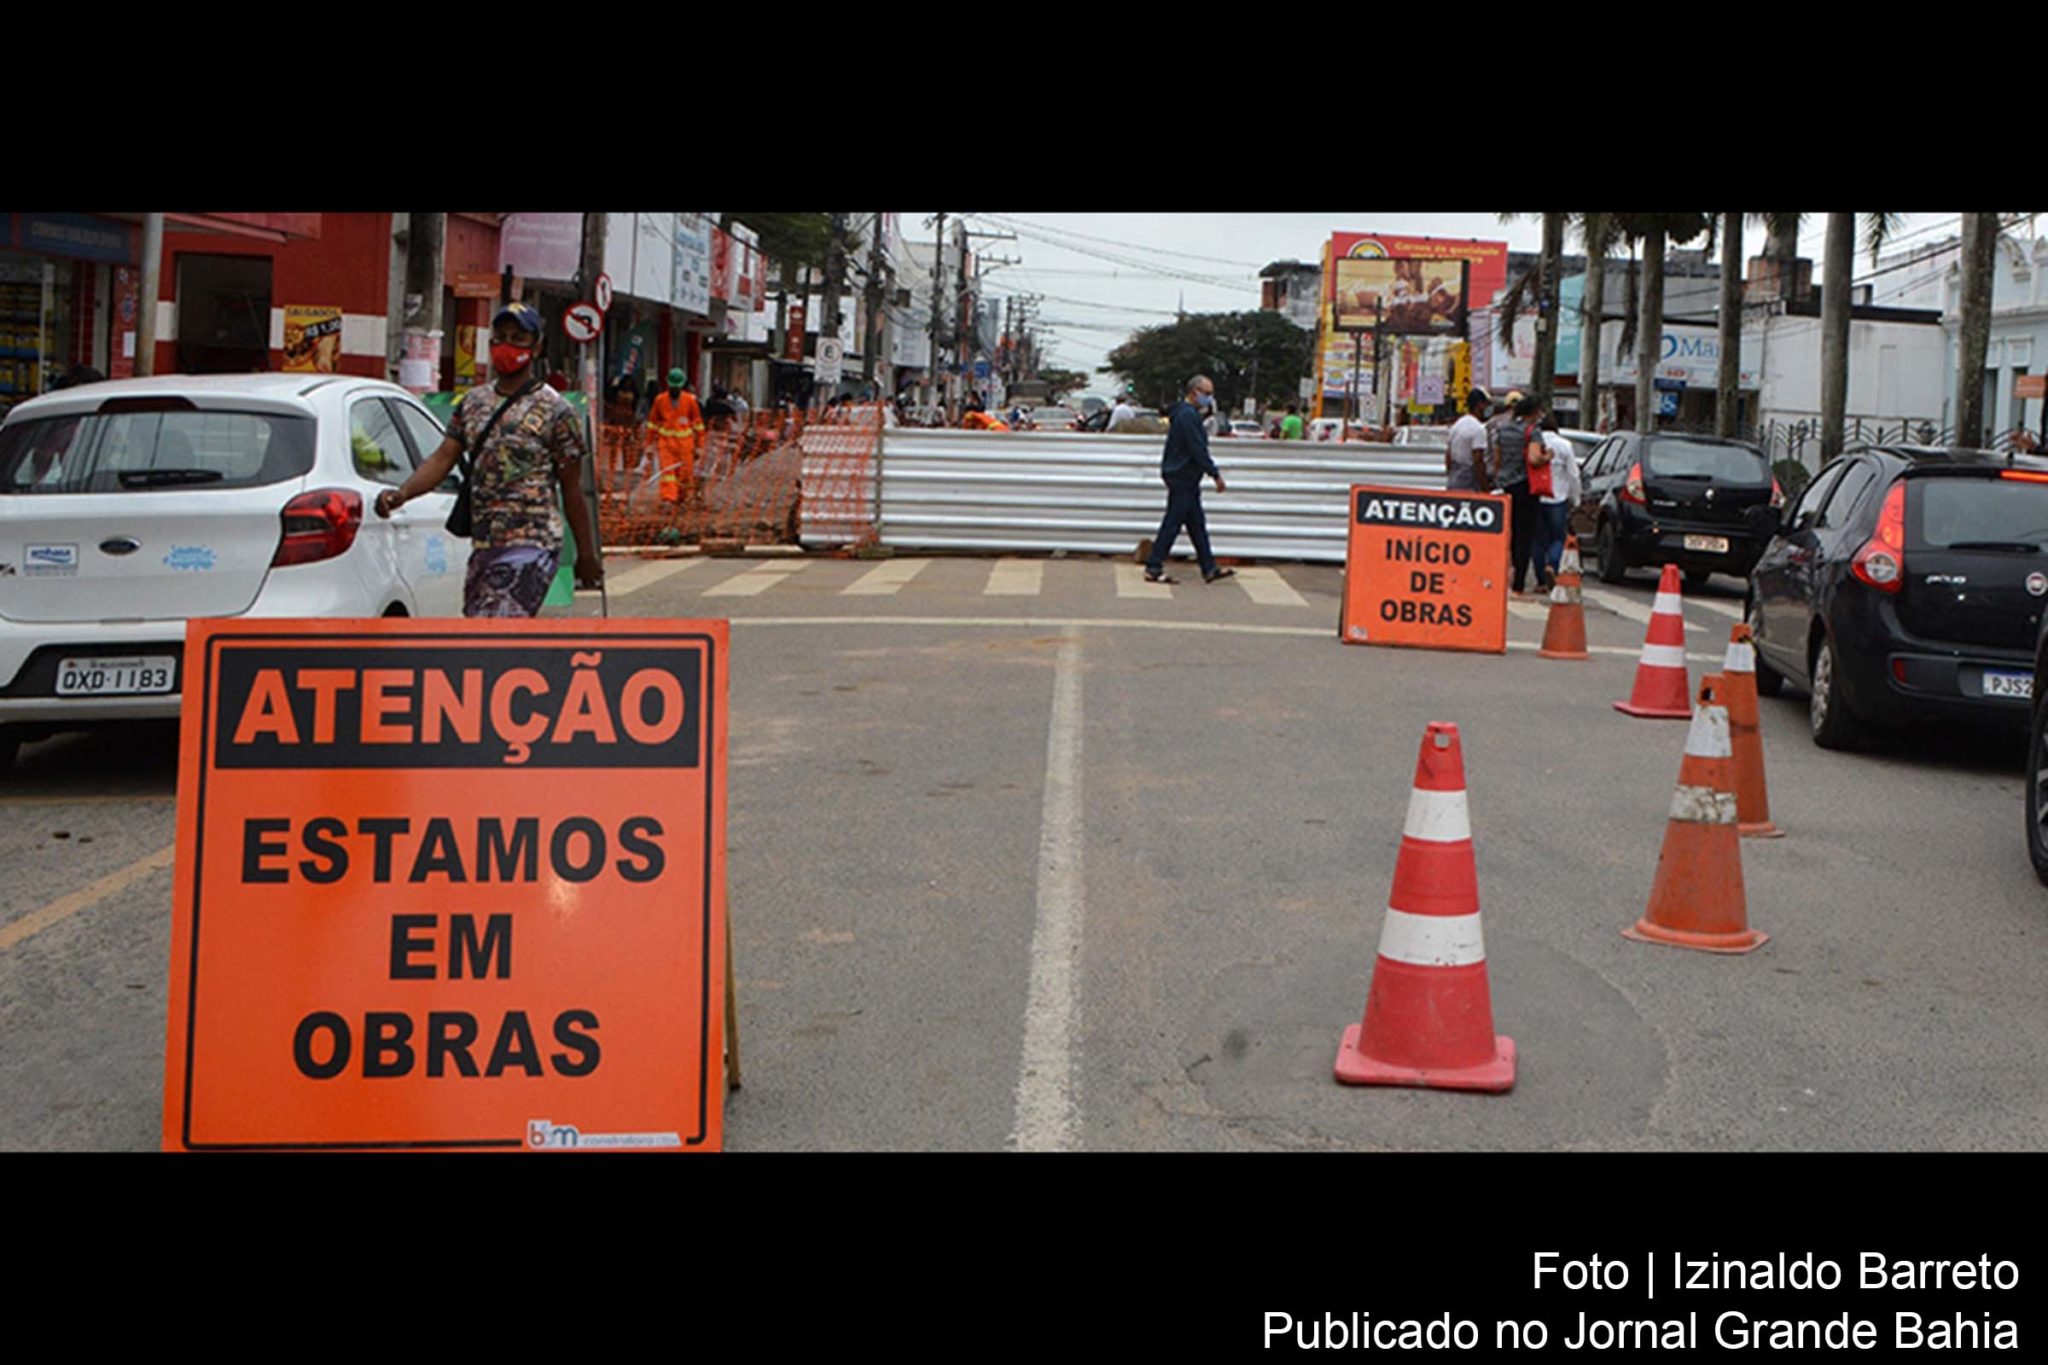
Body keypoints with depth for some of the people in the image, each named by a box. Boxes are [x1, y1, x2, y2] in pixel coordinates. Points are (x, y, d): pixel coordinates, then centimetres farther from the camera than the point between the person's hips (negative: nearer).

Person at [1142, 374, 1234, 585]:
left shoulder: (1188, 414, 16)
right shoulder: (1188, 415, -17)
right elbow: (1198, 450, -21)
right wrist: (1215, 474, -18)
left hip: (1186, 479, 11)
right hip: (1182, 478, -11)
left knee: (1197, 524, 11)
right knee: (1172, 523, -6)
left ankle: (1209, 569, 15)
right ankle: (1153, 568, -2)